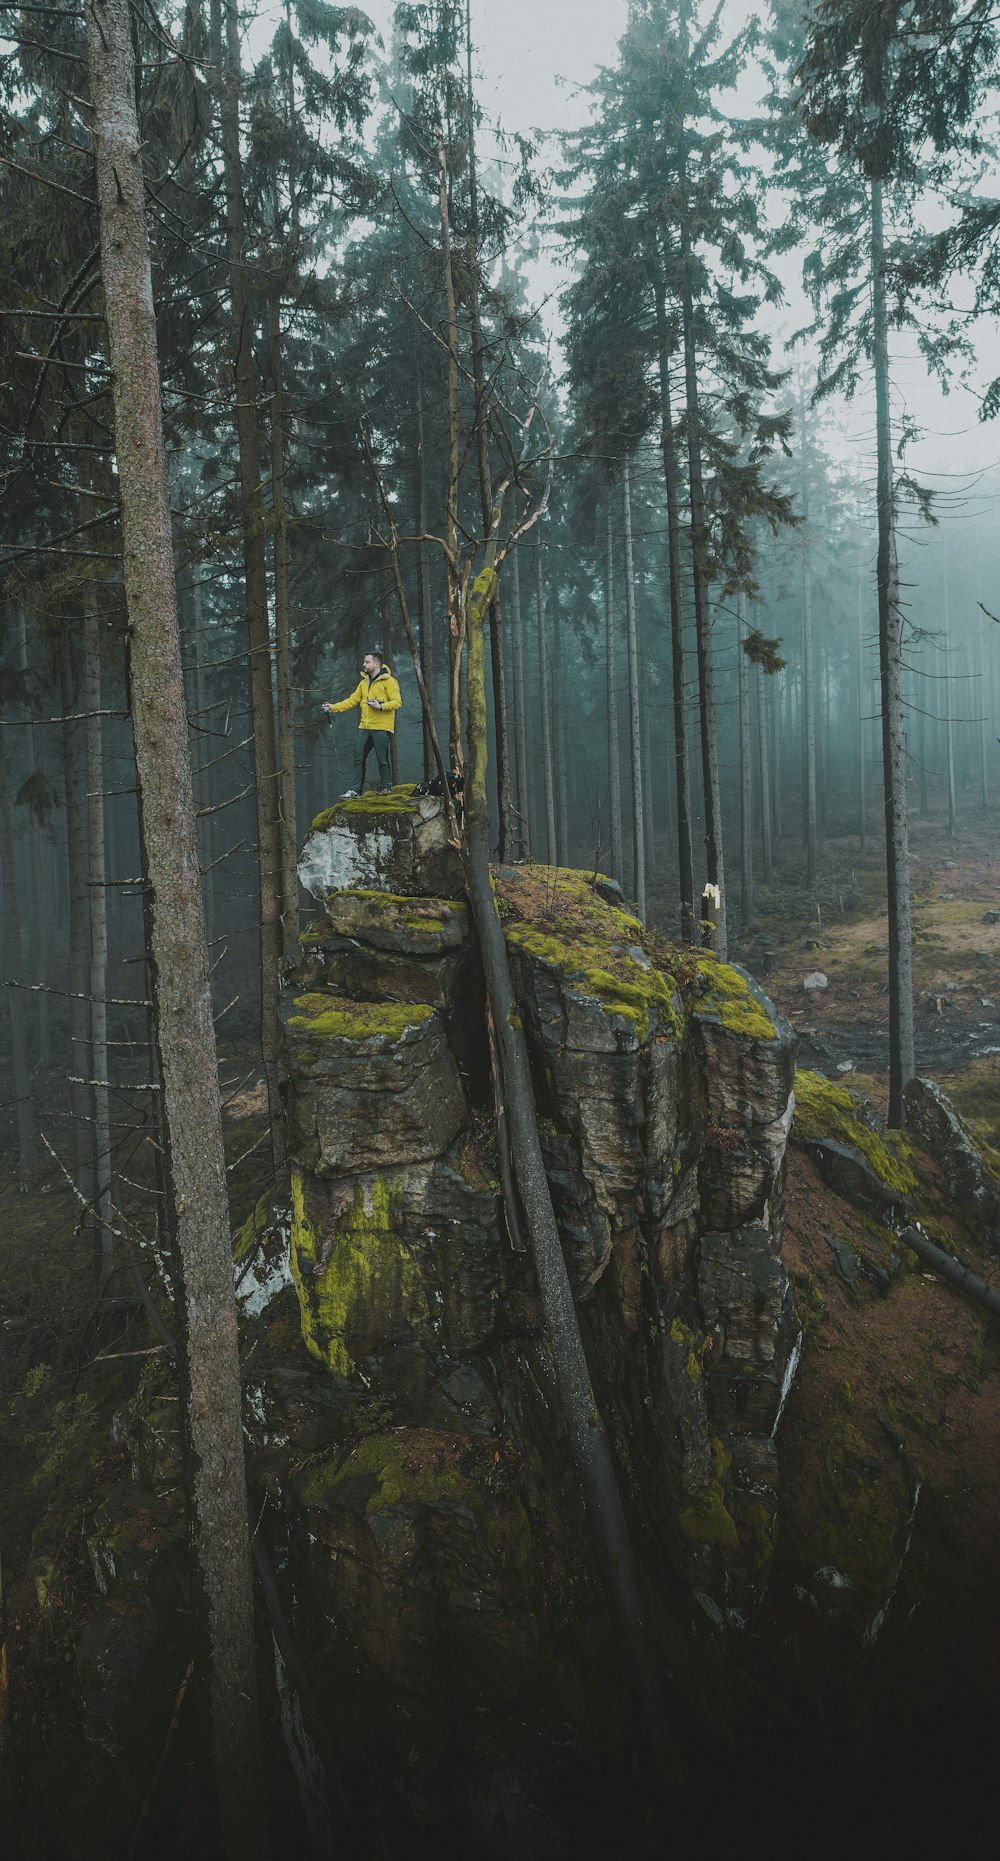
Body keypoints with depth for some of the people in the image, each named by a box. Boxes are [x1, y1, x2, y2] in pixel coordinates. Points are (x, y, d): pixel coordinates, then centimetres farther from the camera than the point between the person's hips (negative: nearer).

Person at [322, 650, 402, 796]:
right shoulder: (364, 682, 18)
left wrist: (381, 706, -24)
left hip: (381, 727, -7)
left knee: (382, 759, -2)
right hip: (364, 727, 7)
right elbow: (352, 700, 19)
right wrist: (334, 707, 11)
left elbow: (397, 702, -12)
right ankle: (356, 790, 9)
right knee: (358, 758, 4)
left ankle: (387, 788, 13)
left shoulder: (389, 681, -5)